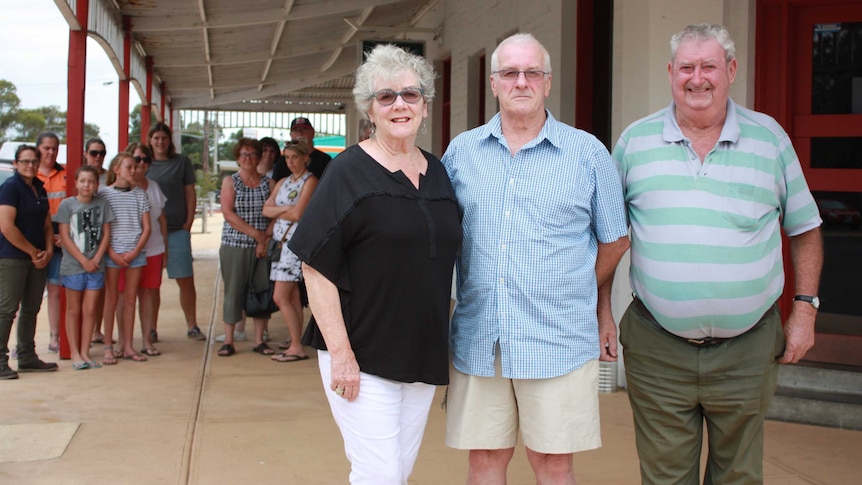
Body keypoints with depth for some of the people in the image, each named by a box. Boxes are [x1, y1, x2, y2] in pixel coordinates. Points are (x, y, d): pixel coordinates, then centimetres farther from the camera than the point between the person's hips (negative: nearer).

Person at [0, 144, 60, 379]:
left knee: (31, 309, 12)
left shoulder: (40, 189, 14)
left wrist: (48, 251, 1)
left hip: (37, 258, 8)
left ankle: (27, 357, 21)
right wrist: (33, 252, -12)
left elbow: (47, 224, 18)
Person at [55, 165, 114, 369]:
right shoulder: (67, 204, -3)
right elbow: (65, 236, -6)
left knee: (90, 309, 5)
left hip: (95, 266, 2)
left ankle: (85, 352, 13)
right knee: (73, 309, 6)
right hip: (72, 266, -2)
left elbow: (106, 234, 4)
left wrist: (96, 259, -8)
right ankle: (75, 353, 12)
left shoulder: (102, 204, 4)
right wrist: (83, 260, -11)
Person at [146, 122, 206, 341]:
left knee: (186, 280, -2)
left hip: (177, 230, -1)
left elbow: (190, 194, 7)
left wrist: (188, 223, -2)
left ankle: (192, 326, 8)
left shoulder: (182, 162, 6)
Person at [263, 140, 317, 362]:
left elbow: (298, 214, -15)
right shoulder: (283, 182, 17)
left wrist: (277, 212, 2)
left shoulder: (310, 181, -6)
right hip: (281, 241, 8)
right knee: (292, 296, 11)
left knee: (280, 297, -11)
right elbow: (266, 209, 7)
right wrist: (285, 209, -9)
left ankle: (297, 348, -7)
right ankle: (294, 340, 17)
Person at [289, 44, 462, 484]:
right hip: (363, 357, -6)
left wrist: (440, 344, 13)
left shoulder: (438, 174, 9)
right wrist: (340, 353, -18)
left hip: (424, 357, 6)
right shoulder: (350, 172, -9)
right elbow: (316, 266, -13)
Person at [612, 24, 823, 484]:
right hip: (657, 350, 0)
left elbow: (804, 228, 10)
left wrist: (804, 308, 3)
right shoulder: (635, 141, 2)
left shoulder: (769, 138, 2)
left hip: (746, 349, 1)